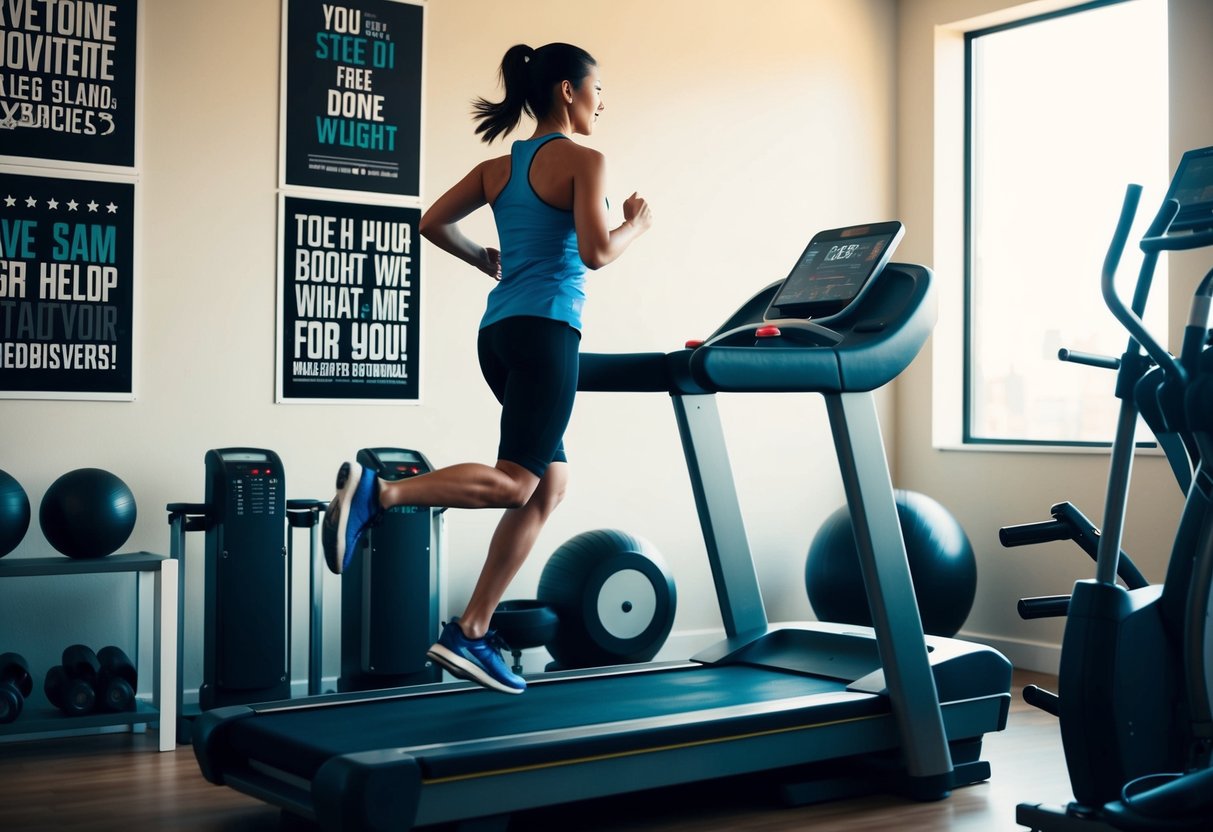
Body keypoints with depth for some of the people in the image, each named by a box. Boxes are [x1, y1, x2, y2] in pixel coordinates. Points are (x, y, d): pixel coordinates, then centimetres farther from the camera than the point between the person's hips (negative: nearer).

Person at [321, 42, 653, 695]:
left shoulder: (499, 167, 17)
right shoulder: (583, 160, -4)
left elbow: (433, 222, 14)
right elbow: (594, 253, -14)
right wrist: (635, 225, 5)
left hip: (499, 330, 9)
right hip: (545, 330, -9)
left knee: (549, 485, 10)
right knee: (516, 482, -9)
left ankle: (470, 634, 7)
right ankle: (378, 491, -25)